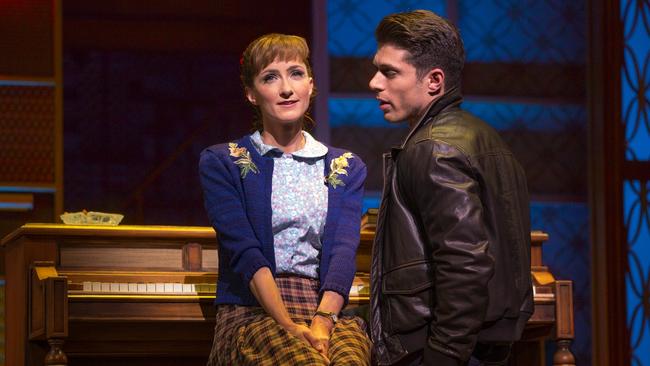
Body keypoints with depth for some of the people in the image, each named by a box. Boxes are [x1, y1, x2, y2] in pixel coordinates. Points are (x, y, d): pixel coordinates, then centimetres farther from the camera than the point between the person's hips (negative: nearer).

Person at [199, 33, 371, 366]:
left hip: (328, 309, 2)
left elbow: (343, 250, 2)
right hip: (253, 311, -2)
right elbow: (244, 253, -4)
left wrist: (322, 322, -17)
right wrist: (290, 326, -19)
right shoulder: (221, 163, 10)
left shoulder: (346, 169, 18)